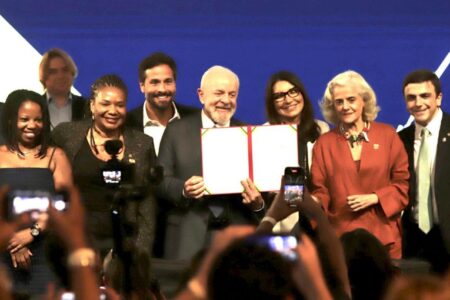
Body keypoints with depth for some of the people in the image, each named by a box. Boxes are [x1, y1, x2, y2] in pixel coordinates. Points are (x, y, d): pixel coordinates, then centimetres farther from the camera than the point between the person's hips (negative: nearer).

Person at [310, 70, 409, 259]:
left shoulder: (387, 135, 4)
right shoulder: (324, 143, 6)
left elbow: (403, 183, 5)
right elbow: (321, 192, 5)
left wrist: (374, 198, -9)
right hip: (341, 236, 0)